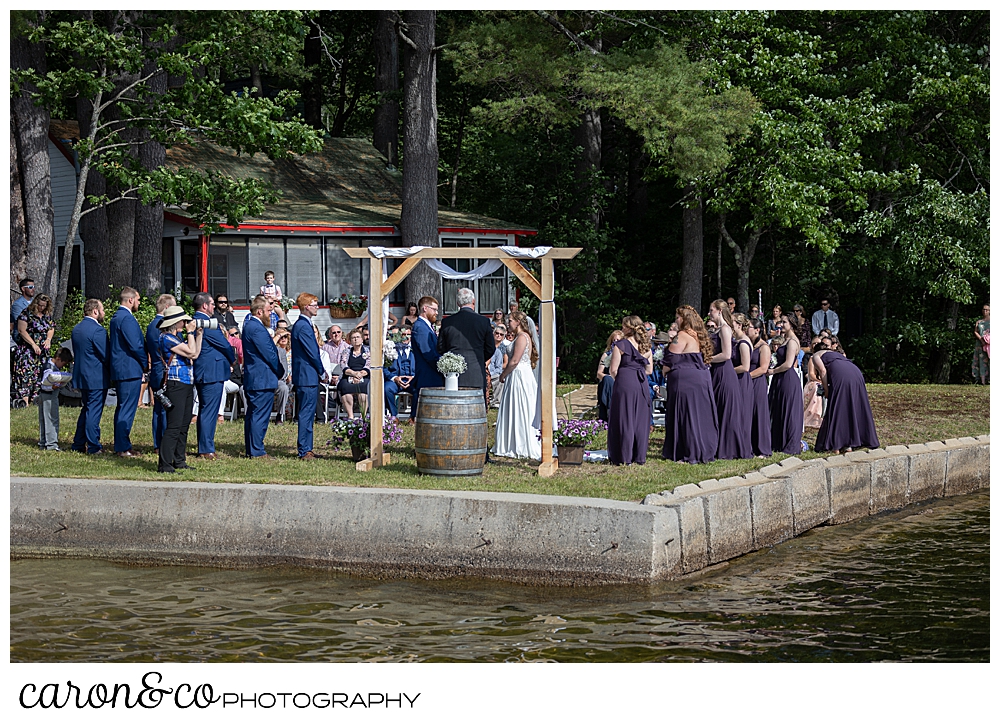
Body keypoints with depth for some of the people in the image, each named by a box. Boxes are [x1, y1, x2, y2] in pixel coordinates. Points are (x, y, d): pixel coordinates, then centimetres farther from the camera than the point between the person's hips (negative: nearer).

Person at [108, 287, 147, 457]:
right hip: (130, 369, -11)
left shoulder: (116, 317, 16)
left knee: (122, 408, 15)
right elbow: (135, 345, -21)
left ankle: (120, 445, 19)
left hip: (119, 370, 11)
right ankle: (123, 448, -8)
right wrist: (145, 363, -6)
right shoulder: (127, 318, -16)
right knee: (127, 410, -8)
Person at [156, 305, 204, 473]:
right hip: (175, 385, -10)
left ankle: (179, 461, 20)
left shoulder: (176, 337, 17)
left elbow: (195, 353, 18)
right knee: (174, 426, -12)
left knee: (184, 426, 13)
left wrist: (199, 334, 14)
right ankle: (164, 465, -11)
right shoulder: (167, 338, -13)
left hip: (187, 385, 10)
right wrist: (190, 332, -5)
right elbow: (192, 353, -16)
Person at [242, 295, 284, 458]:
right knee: (260, 416, -7)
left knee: (252, 414, 13)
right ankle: (257, 451, -6)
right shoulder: (257, 328, -19)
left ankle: (250, 449, 18)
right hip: (263, 379, -11)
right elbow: (269, 354, -16)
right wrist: (280, 371, -3)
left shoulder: (249, 324, 14)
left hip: (251, 378, 11)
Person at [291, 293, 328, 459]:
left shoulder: (301, 325, 16)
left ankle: (306, 449, 18)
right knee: (306, 414, -7)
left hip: (306, 376, 11)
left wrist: (320, 371, 16)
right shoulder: (303, 326, -17)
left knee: (308, 414, 14)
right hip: (307, 377, -11)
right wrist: (322, 372, -5)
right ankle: (304, 451, -5)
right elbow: (312, 353, -17)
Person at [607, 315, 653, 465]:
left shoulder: (620, 345, -7)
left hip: (624, 383, -5)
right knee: (641, 420, 10)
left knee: (624, 419, 1)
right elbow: (649, 370, 14)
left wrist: (615, 377, 11)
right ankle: (640, 456, 13)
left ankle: (624, 457, 1)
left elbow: (613, 370, -9)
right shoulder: (646, 346, 9)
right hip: (642, 384, 5)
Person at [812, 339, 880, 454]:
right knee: (853, 409, 12)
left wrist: (826, 391, 6)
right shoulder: (837, 353, 39)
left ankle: (835, 446, 0)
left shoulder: (816, 355, 20)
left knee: (836, 411, 0)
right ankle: (849, 444, 15)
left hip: (841, 376, -6)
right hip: (856, 374, 6)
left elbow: (823, 371, 2)